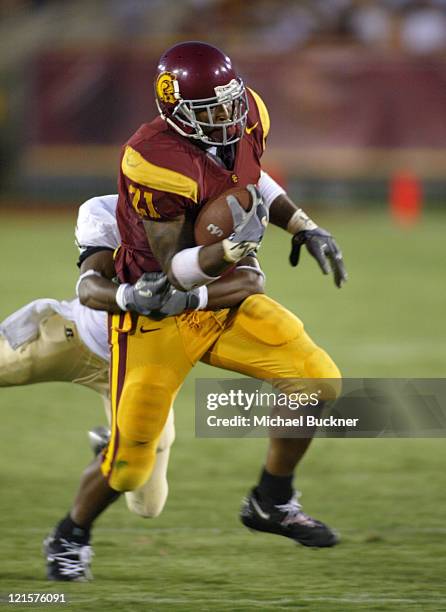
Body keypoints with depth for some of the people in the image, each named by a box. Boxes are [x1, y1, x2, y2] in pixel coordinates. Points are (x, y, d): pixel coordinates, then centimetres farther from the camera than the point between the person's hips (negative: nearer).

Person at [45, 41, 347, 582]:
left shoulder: (245, 118, -8)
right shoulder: (157, 161, -29)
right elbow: (174, 270, -26)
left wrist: (305, 228, 5)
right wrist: (234, 246, -42)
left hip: (226, 302, 6)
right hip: (158, 316, -6)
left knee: (316, 378, -10)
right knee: (130, 461, -1)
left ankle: (271, 502, 10)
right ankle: (70, 537, 29)